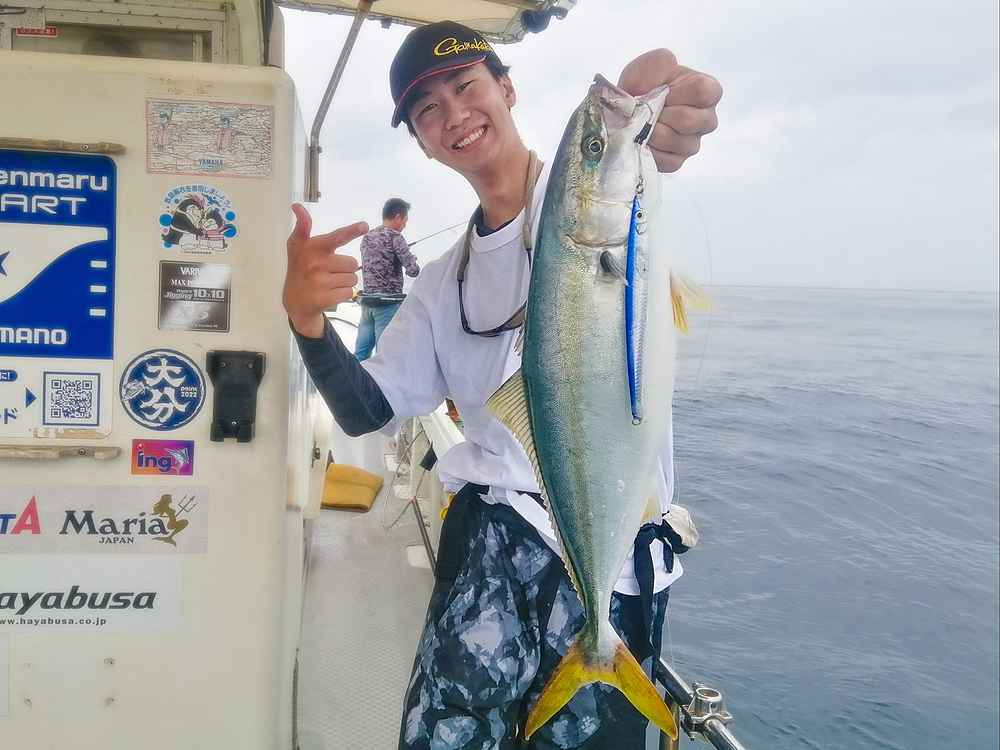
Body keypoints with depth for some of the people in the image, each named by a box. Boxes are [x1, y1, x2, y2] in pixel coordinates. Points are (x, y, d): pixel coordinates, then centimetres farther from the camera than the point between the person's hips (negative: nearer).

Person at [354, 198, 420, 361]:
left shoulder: (367, 237, 13)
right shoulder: (394, 236, -8)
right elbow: (413, 270, -11)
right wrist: (412, 259, 10)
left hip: (367, 301, 7)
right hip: (388, 303, -7)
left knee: (360, 354, 7)